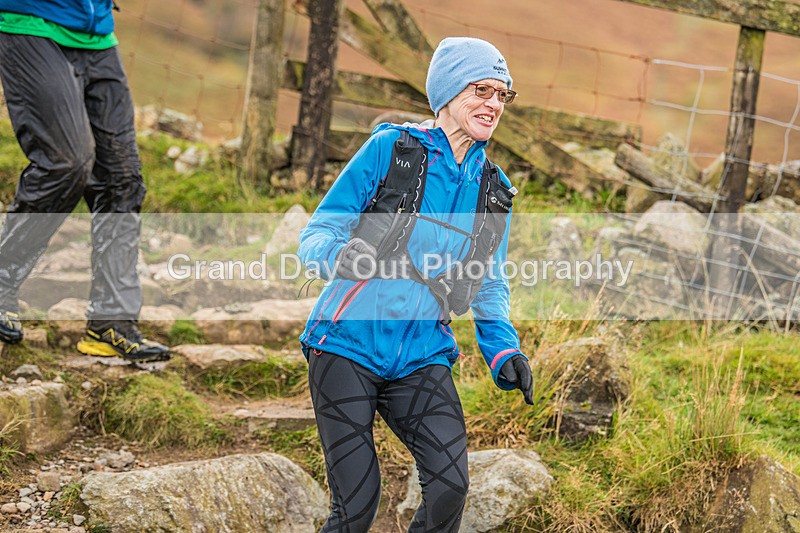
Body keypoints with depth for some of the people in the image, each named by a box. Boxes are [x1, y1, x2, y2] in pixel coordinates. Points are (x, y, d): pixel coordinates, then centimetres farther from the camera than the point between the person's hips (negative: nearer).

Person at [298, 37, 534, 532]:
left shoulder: (494, 189, 11)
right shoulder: (389, 148, -3)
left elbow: (489, 286, 19)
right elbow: (316, 236, -4)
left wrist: (504, 349, 2)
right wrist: (344, 256, -27)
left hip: (423, 358, 4)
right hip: (348, 346, -3)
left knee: (450, 484, -18)